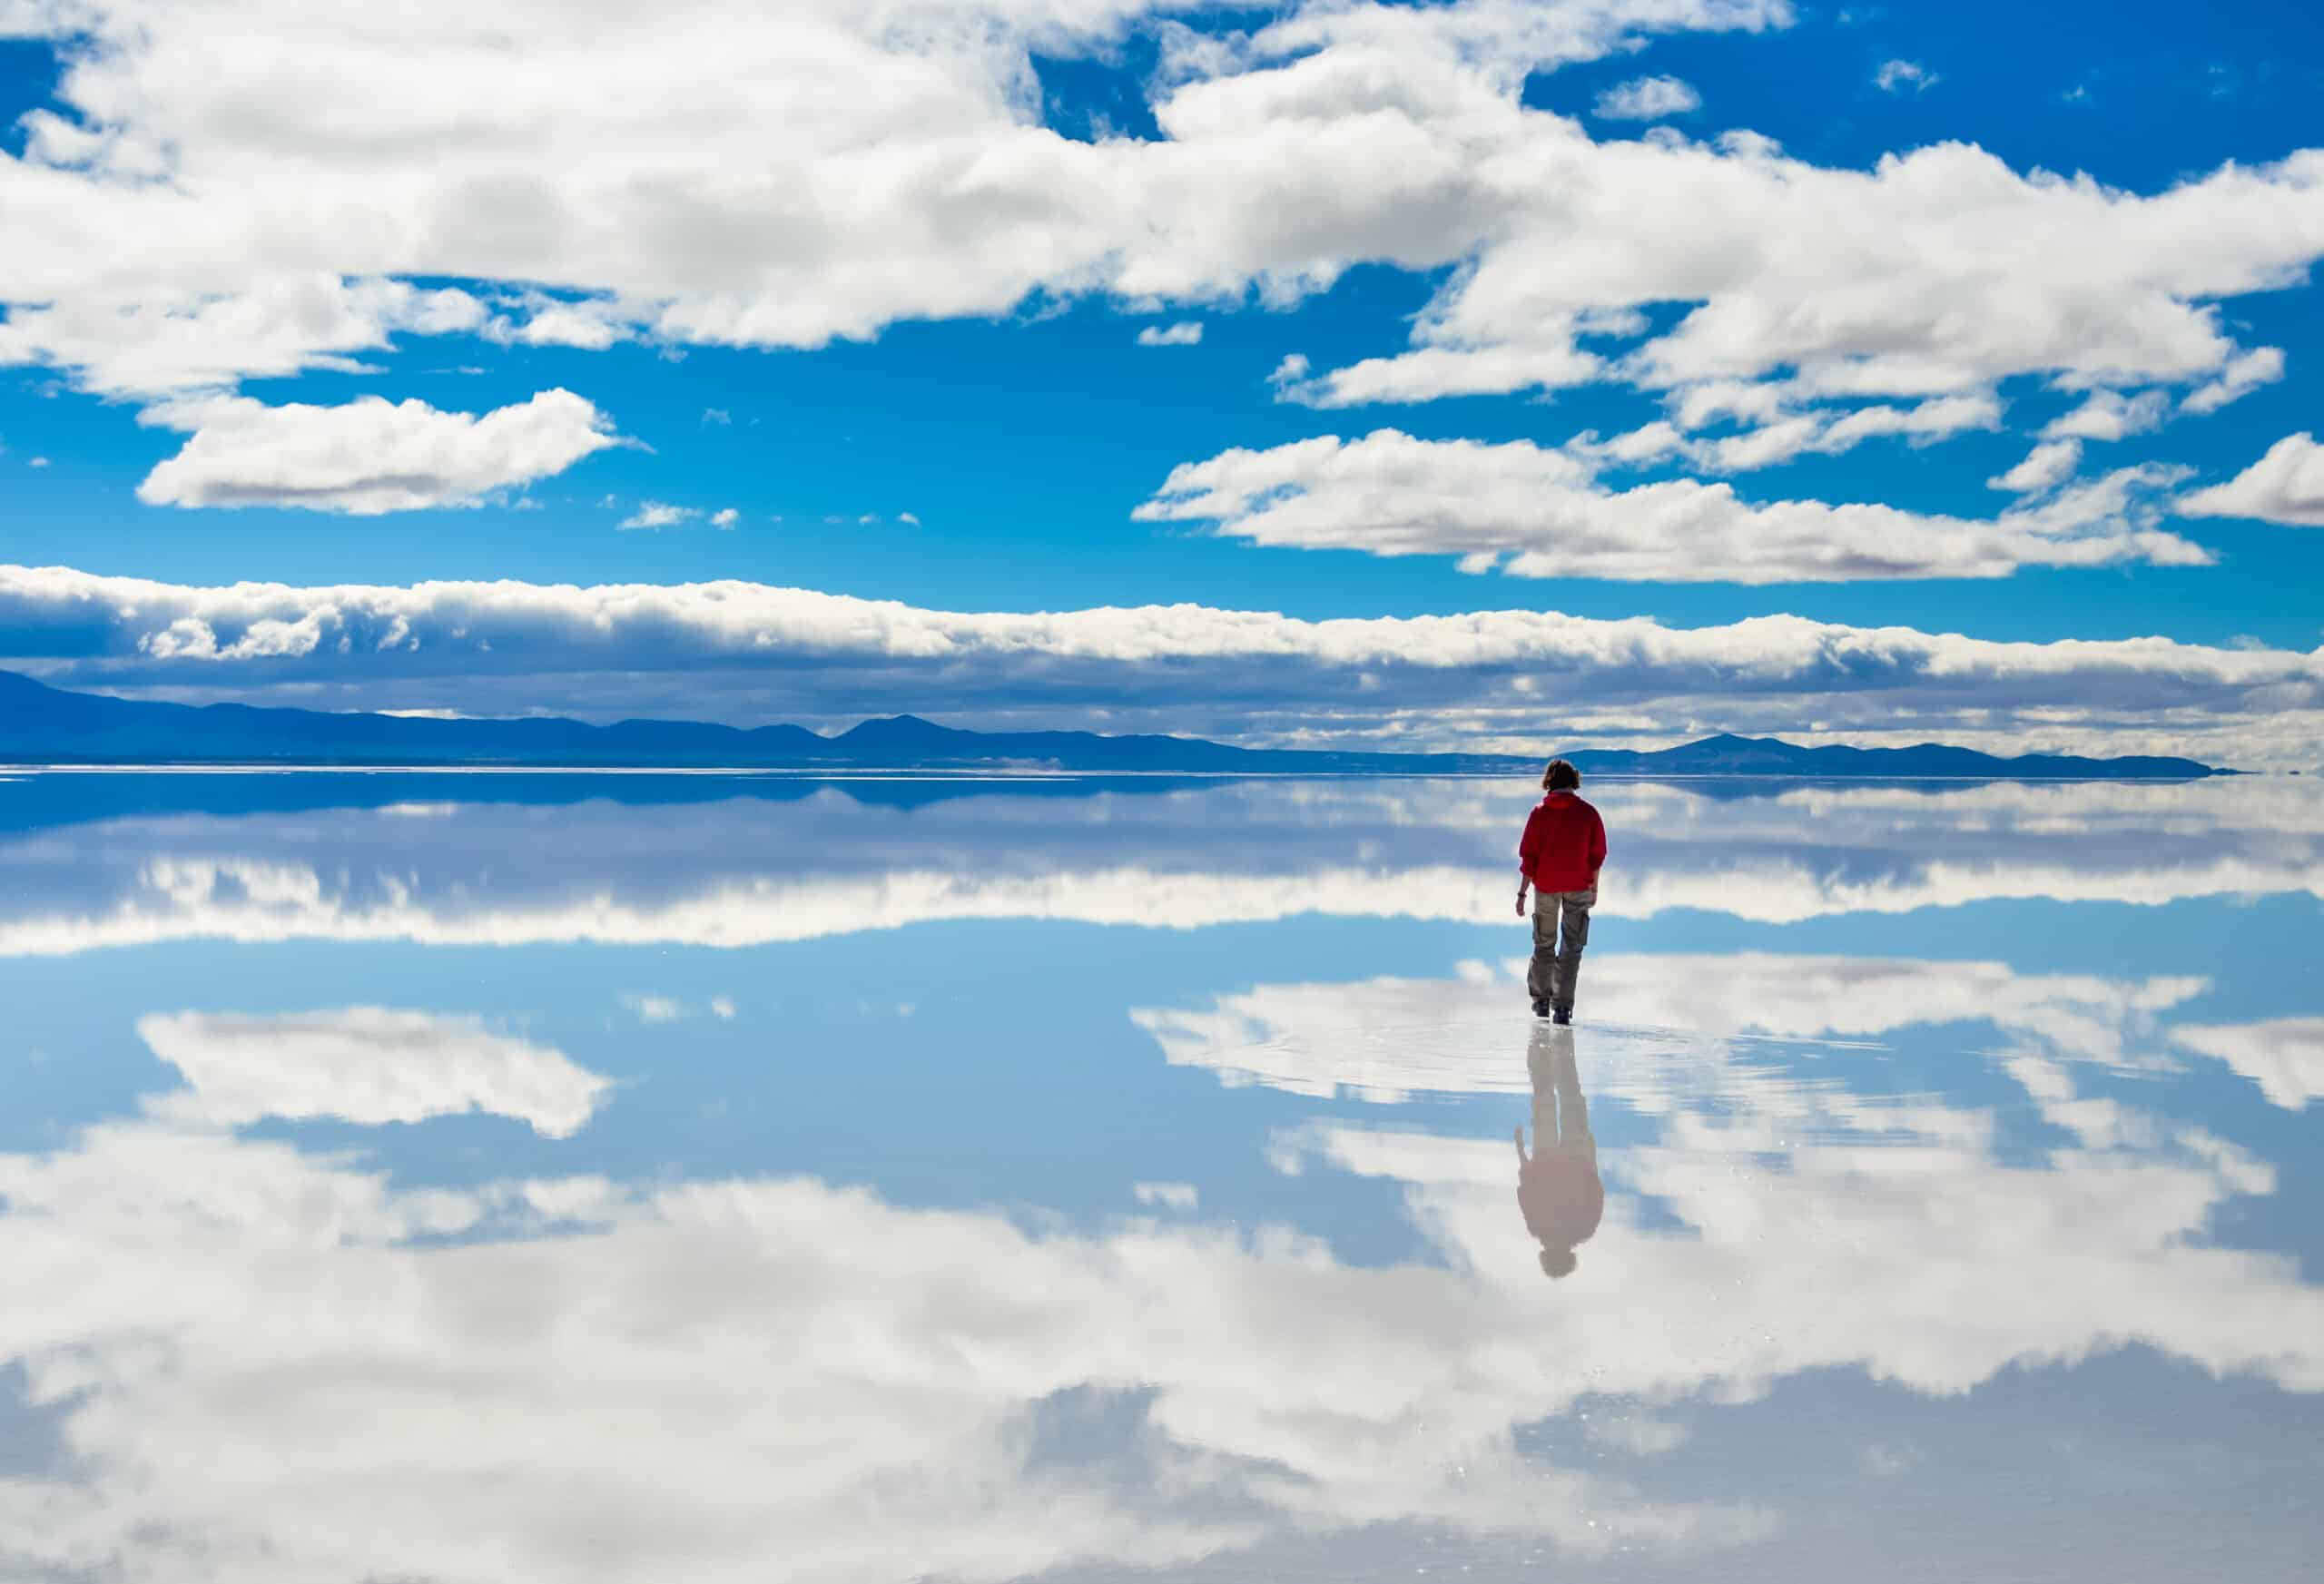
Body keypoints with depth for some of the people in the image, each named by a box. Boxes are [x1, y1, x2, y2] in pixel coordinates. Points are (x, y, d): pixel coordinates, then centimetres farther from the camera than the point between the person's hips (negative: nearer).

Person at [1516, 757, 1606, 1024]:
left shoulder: (1539, 812, -7)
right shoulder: (1588, 813, -6)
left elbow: (1528, 856, -7)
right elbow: (1597, 855, -1)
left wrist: (1522, 893, -3)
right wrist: (1594, 888, 11)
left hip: (1546, 886, 0)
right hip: (1579, 887, 0)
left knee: (1544, 944, 16)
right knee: (1571, 947, 4)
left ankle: (1541, 999, 24)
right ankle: (1563, 1006, -3)